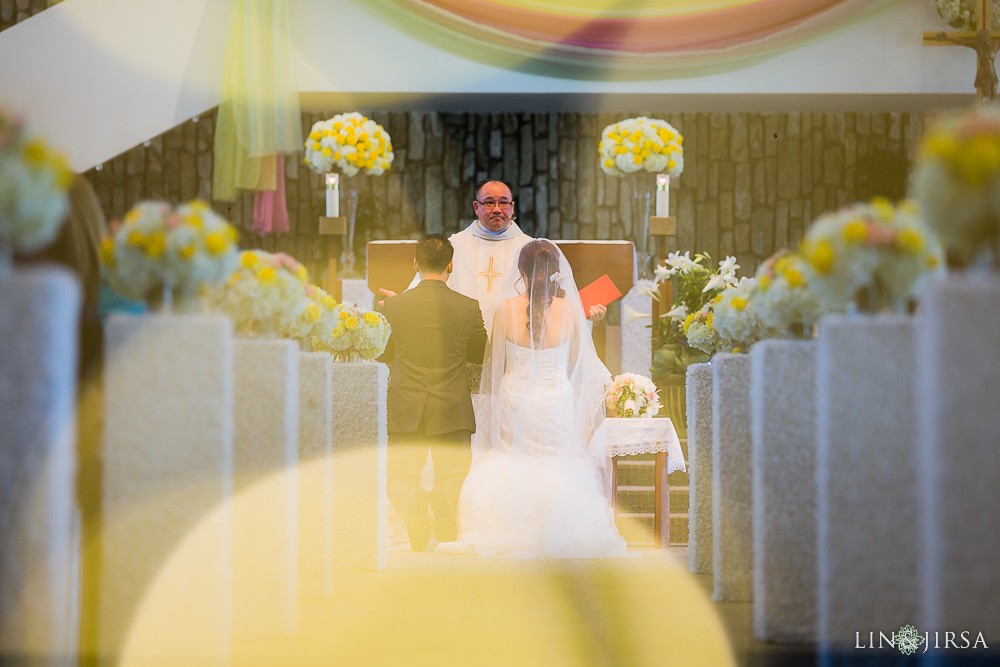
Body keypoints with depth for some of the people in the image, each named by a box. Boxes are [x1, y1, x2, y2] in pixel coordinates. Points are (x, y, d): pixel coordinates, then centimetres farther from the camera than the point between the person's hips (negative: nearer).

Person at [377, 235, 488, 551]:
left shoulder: (393, 306, -5)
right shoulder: (469, 307, -6)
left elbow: (383, 355, 9)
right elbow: (480, 354, 9)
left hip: (406, 410, 0)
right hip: (452, 411, 0)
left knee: (400, 478, 11)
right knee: (454, 477, 11)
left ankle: (411, 501, -26)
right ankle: (446, 501, -26)